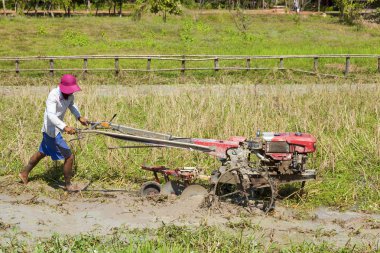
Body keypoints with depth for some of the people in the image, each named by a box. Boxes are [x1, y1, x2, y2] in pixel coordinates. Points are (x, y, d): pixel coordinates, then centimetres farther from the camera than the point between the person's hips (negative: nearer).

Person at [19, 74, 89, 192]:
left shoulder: (70, 94, -4)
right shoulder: (54, 95, -28)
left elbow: (71, 105, 20)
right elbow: (51, 115, -41)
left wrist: (79, 117, 6)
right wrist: (64, 127, -54)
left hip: (57, 128, 9)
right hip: (52, 130, -9)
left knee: (42, 153, 27)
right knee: (69, 156, -6)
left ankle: (24, 173, 46)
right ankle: (68, 185, 9)